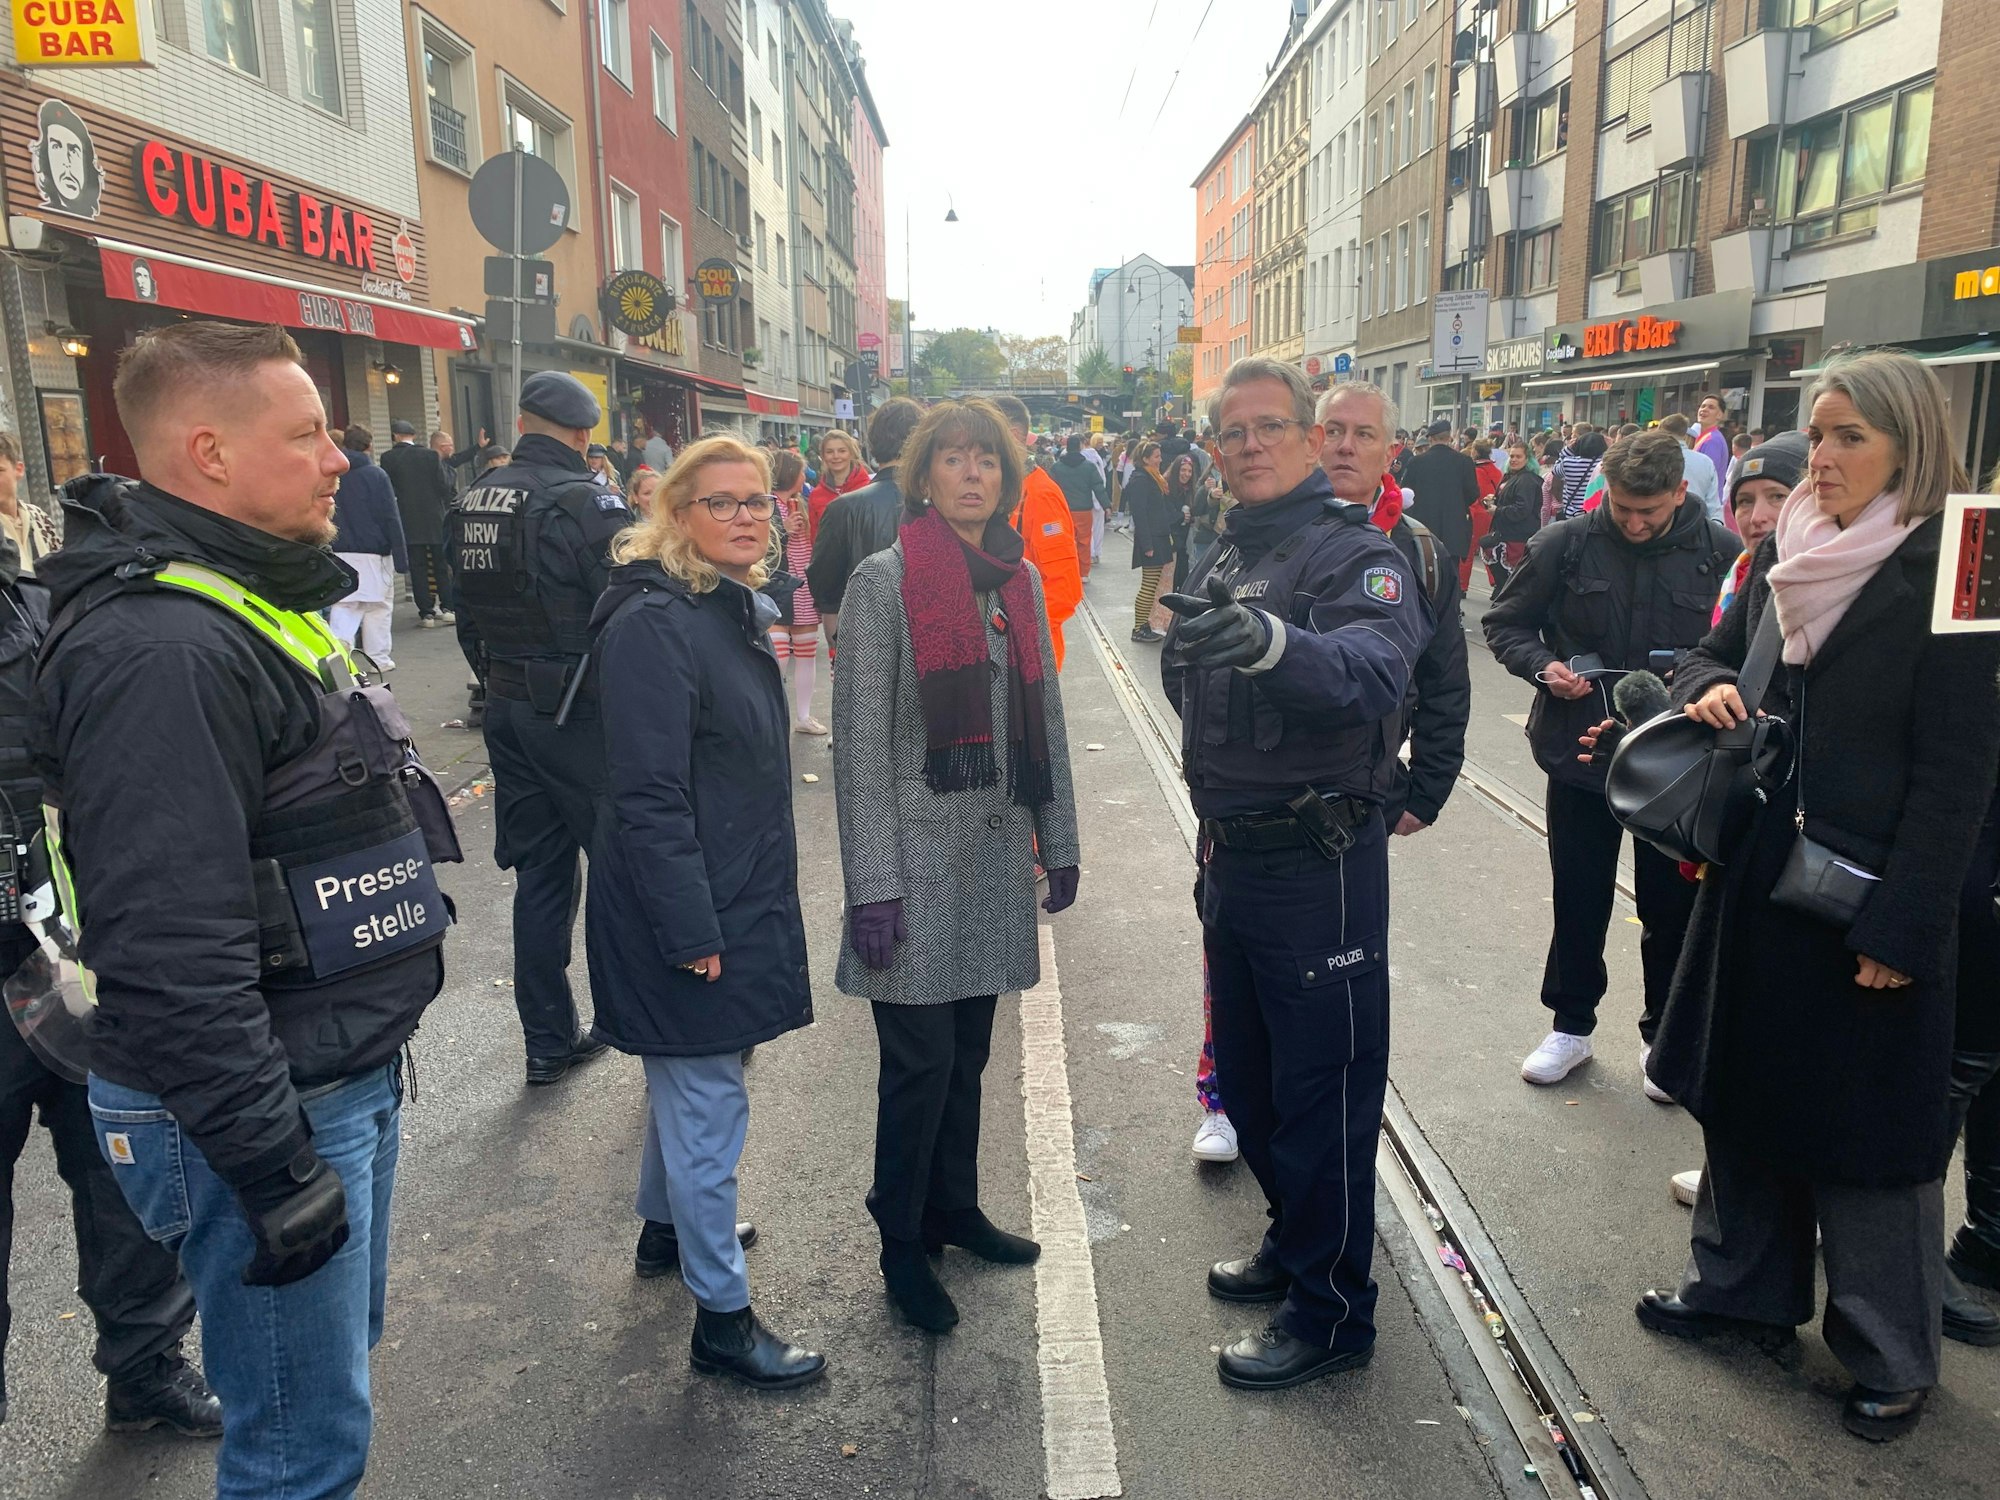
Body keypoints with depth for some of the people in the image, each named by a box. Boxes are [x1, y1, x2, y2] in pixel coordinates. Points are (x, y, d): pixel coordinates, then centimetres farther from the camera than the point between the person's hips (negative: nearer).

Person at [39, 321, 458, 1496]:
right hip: (258, 1112, -10)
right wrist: (273, 1172, -22)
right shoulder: (158, 650, -23)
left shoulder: (255, 605, 12)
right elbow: (174, 957, -27)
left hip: (347, 1078, 10)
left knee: (339, 1370, 24)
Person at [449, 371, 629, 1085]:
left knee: (539, 873, 13)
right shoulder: (587, 501, -16)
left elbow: (468, 616, 15)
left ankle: (548, 1040, 22)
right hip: (580, 711, -7)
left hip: (507, 709, 7)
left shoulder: (474, 501, 7)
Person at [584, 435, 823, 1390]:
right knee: (707, 1106, 1)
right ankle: (721, 1319, 15)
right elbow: (648, 796, -24)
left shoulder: (735, 610, 10)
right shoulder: (654, 623, -21)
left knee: (688, 1087, 25)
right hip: (686, 911, -10)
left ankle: (667, 1229, 45)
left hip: (730, 899, 10)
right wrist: (691, 931, -22)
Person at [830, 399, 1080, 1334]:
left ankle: (954, 1207, 35)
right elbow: (860, 742, -11)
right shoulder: (882, 581, -8)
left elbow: (1045, 719, 14)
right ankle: (902, 1246, 21)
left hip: (995, 852, 5)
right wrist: (873, 884, -14)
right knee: (921, 1062, 2)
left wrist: (1059, 840, 14)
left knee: (968, 1050, 15)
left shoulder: (1021, 580, 9)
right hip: (920, 854, -5)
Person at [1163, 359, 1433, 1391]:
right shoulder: (1222, 561, 11)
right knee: (1247, 1076, 20)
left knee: (1323, 1087, 4)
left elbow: (1374, 673, -35)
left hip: (1317, 865, -8)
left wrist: (1270, 640, -52)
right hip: (1229, 854, 8)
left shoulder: (1356, 554, -13)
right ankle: (1294, 1240, 42)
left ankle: (1330, 1311, 21)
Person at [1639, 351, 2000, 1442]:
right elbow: (1718, 652, 18)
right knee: (1744, 1087, 17)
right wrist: (1709, 687, -8)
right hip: (1759, 878, 6)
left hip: (1867, 900, -6)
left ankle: (1890, 1356, 26)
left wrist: (1901, 928, -18)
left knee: (1866, 1124, 6)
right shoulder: (1785, 552, 6)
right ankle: (1742, 1282, 37)